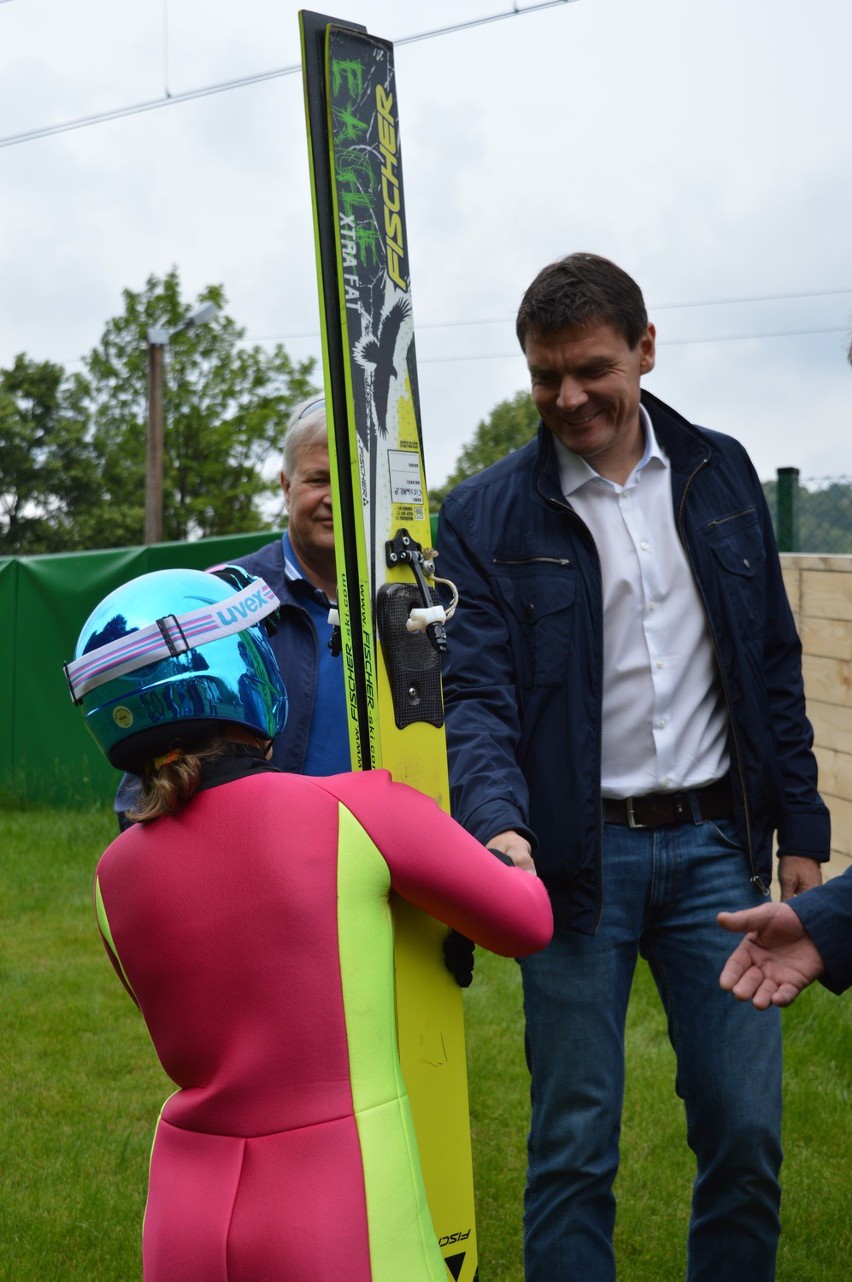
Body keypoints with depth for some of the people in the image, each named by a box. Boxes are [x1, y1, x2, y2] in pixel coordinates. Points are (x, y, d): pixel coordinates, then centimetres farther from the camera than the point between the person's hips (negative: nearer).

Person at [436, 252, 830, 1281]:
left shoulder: (719, 475, 8)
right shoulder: (486, 517, -2)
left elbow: (774, 666, 12)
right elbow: (476, 693, -8)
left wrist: (800, 823, 8)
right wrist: (499, 824, -26)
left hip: (714, 843, 3)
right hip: (577, 856, -2)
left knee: (746, 1132, 4)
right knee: (574, 1146, 3)